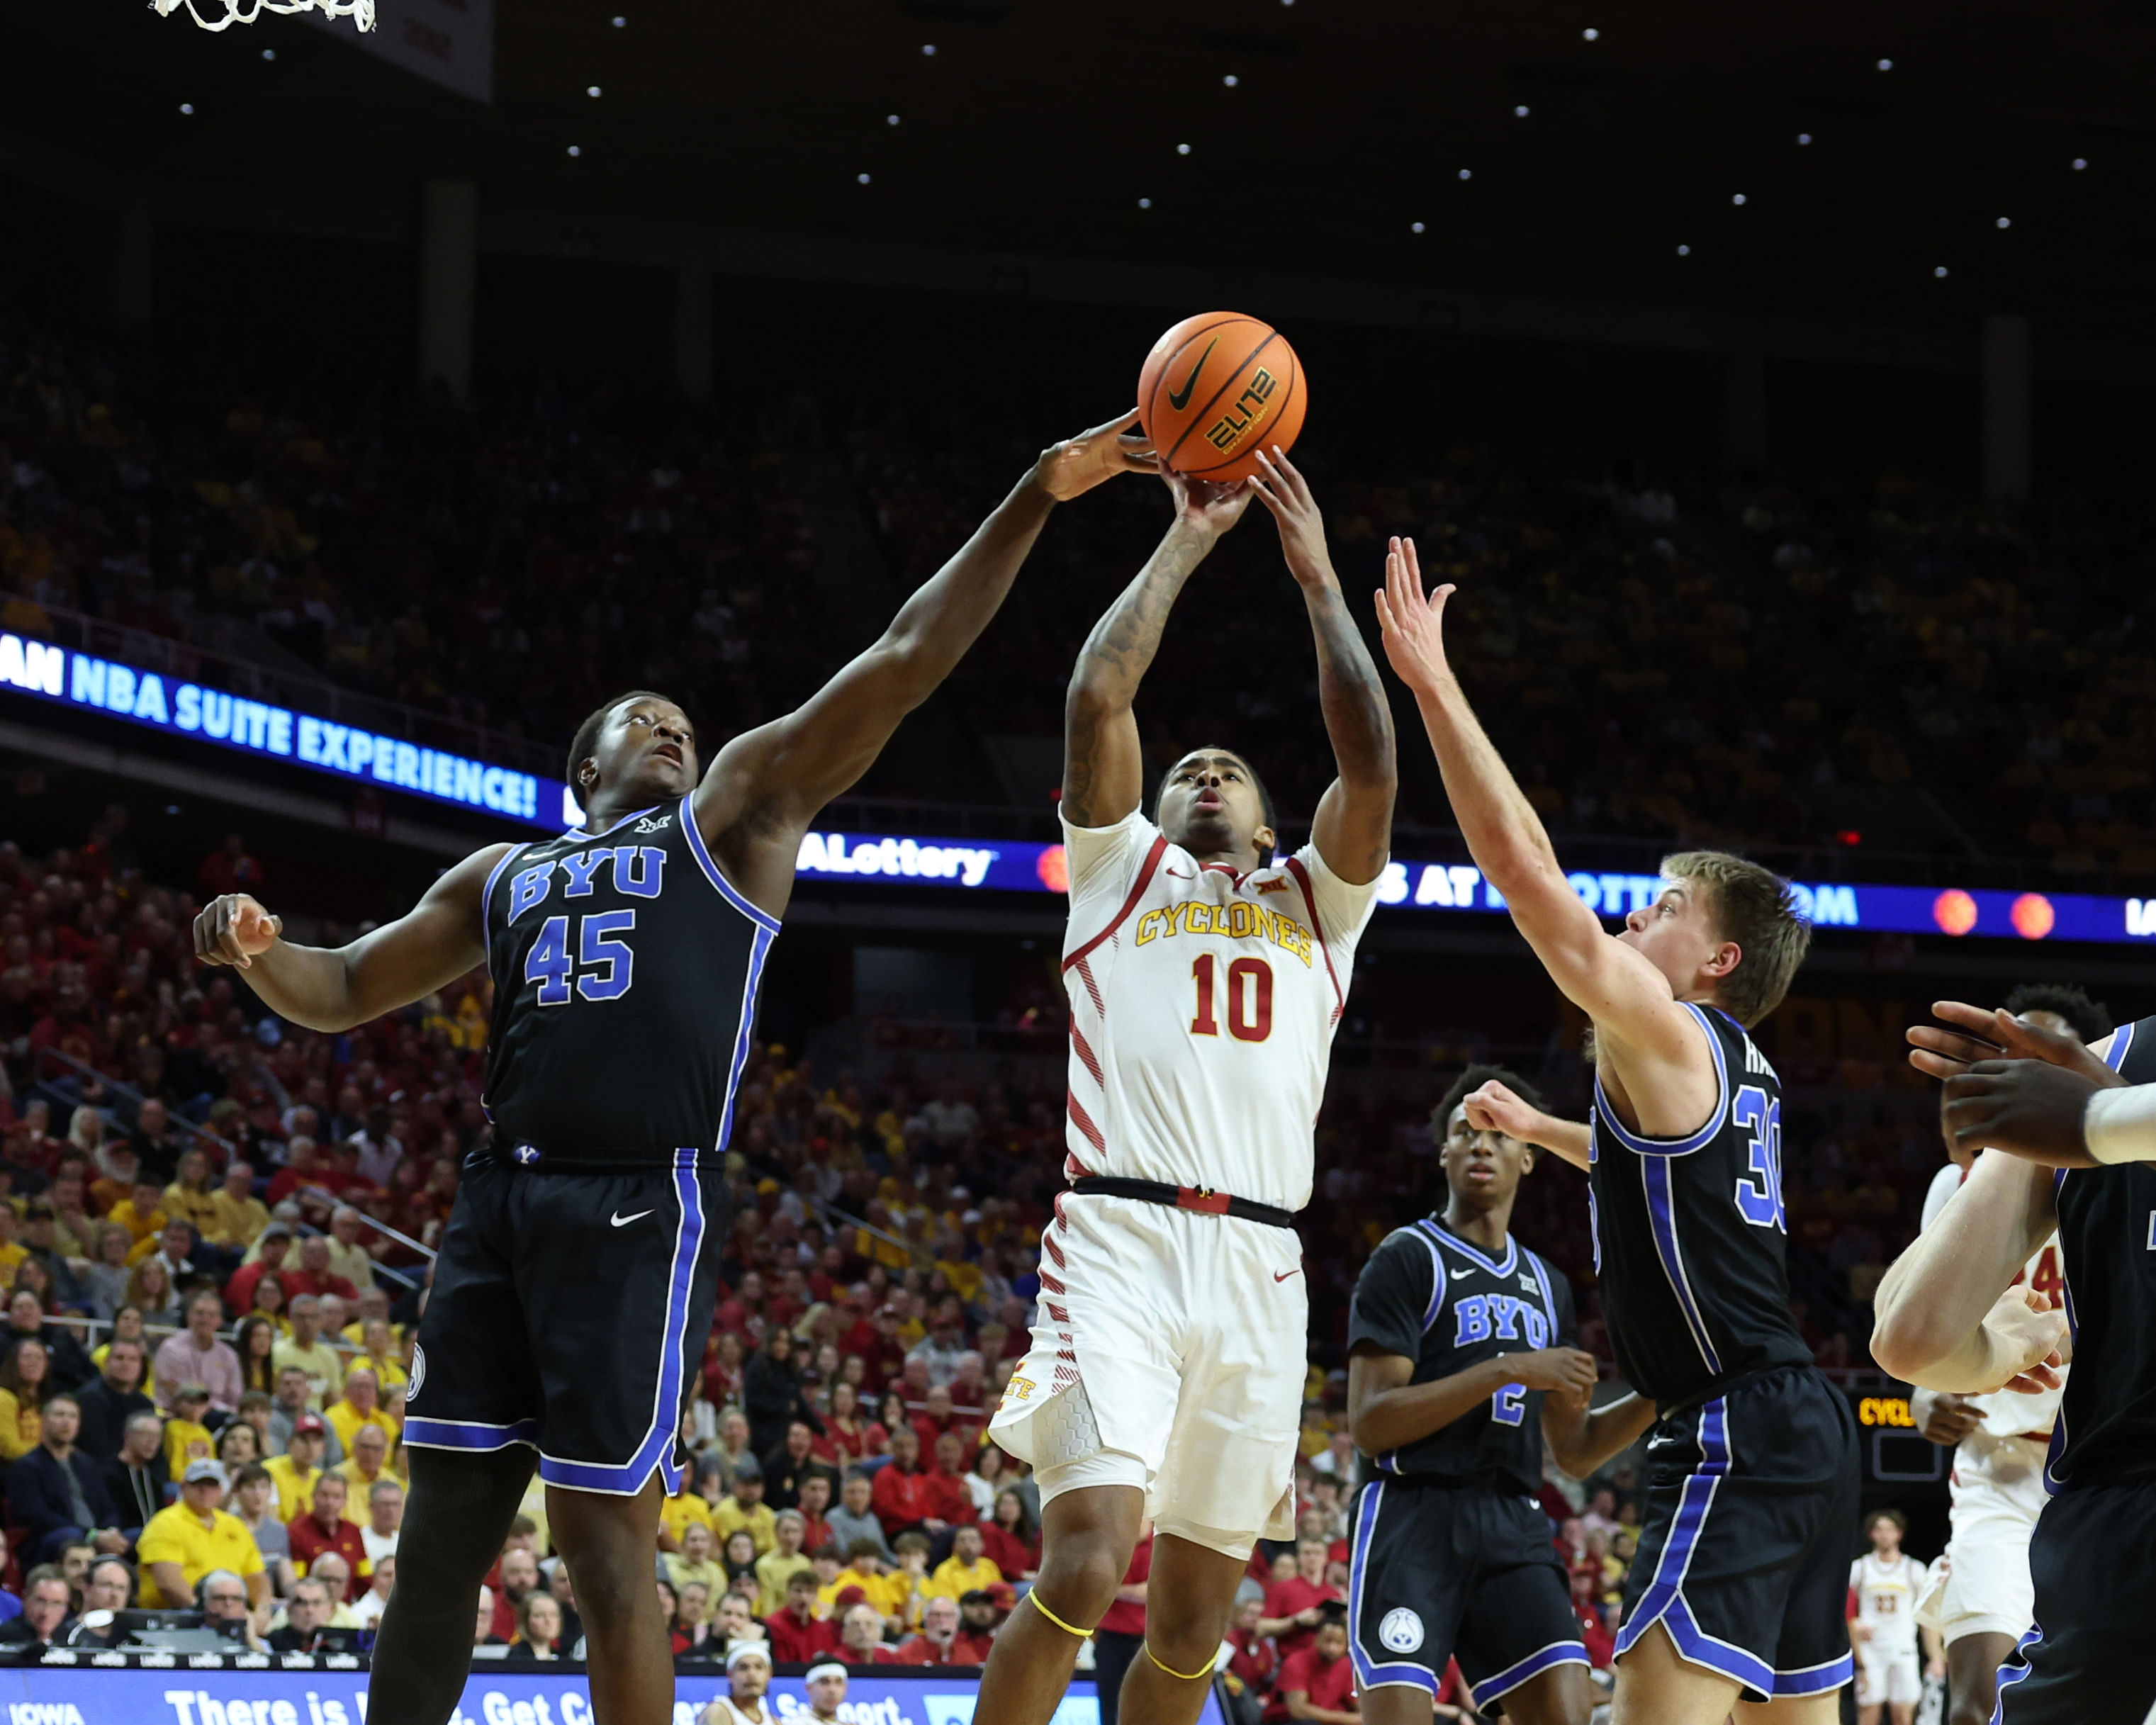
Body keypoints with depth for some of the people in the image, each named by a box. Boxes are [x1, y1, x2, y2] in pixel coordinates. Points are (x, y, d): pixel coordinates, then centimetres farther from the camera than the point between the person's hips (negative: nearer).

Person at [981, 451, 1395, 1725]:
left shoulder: (1316, 901, 24)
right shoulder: (1120, 870, 19)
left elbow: (1371, 762, 7)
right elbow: (1097, 697, 4)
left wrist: (1319, 578, 9)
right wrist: (1186, 544, 10)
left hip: (1257, 1271, 4)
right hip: (1123, 1240, -3)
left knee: (1194, 1620, 5)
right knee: (1083, 1572, -20)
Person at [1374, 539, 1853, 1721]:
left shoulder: (1669, 1039, -7)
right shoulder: (1739, 1073, 20)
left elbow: (1527, 871, -15)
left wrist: (1432, 683, -14)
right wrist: (1539, 1129, 57)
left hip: (1735, 1436, -10)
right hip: (1801, 1431, 10)